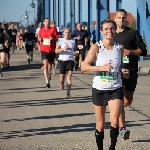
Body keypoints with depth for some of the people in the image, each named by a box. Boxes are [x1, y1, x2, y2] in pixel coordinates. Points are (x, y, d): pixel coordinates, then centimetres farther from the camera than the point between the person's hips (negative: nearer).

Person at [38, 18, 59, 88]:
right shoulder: (41, 30, 7)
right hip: (44, 50, 0)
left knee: (50, 65, 14)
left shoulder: (53, 29, -1)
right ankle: (47, 81, -20)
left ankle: (49, 75, 46)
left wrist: (53, 38, -20)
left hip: (52, 50, 0)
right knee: (45, 64, -15)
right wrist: (40, 39, -2)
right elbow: (39, 37, 21)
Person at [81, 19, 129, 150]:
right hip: (99, 89, -1)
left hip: (116, 89, 1)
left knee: (115, 121, -14)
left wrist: (123, 72, -3)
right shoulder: (96, 47, -7)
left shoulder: (120, 48, 3)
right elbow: (84, 66, -11)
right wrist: (101, 67, -23)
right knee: (100, 125, 8)